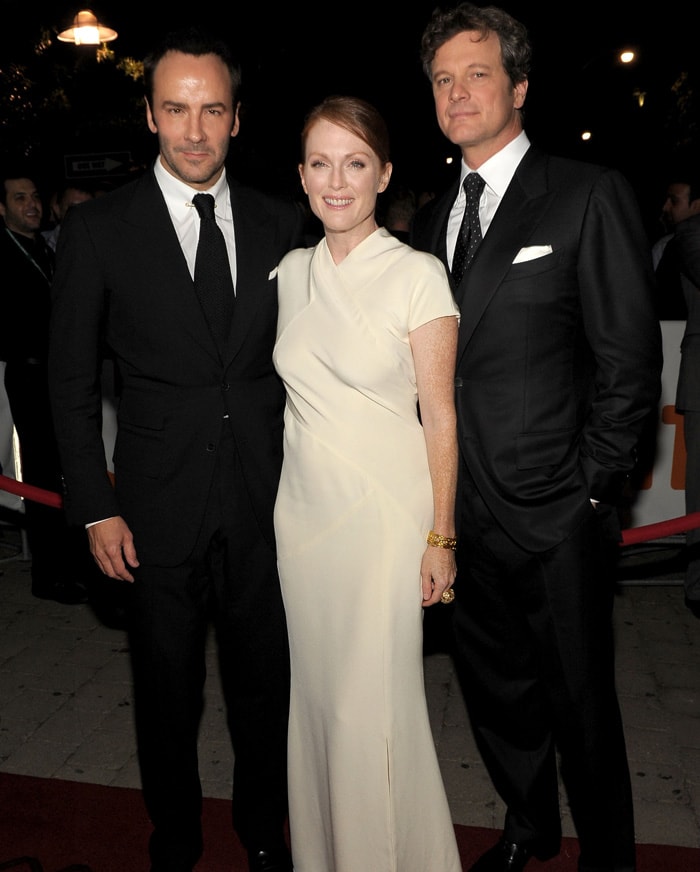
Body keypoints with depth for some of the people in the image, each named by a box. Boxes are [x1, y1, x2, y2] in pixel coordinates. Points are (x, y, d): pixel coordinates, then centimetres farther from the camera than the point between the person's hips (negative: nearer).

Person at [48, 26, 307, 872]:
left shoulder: (283, 223, 3)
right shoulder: (96, 229, -4)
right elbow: (70, 379, -2)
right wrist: (95, 508, -6)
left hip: (267, 499, 2)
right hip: (159, 503, -1)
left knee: (264, 681, 17)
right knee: (166, 690, 15)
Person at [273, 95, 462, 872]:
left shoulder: (417, 275, -9)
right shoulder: (291, 271, 6)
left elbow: (439, 415, -9)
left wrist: (440, 538, -9)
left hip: (384, 510, -5)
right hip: (302, 507, 5)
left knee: (373, 704, 1)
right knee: (317, 689, 15)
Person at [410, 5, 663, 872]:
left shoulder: (590, 196, -6)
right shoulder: (431, 219, 11)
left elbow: (630, 364, -9)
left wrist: (587, 490, -11)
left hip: (555, 517, -5)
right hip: (465, 511, 6)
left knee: (580, 705, 11)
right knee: (494, 689, 21)